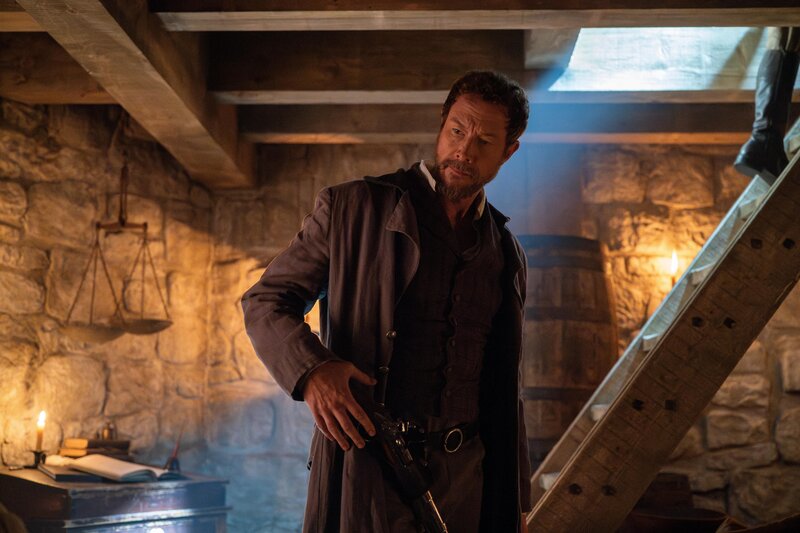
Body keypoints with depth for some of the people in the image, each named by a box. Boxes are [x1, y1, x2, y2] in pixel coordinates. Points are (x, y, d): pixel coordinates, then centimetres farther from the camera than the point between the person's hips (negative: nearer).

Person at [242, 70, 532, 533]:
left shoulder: (509, 256, 11)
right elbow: (264, 302, 1)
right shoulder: (352, 208, -1)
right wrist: (310, 369, -20)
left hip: (467, 479, 4)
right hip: (365, 472, -3)